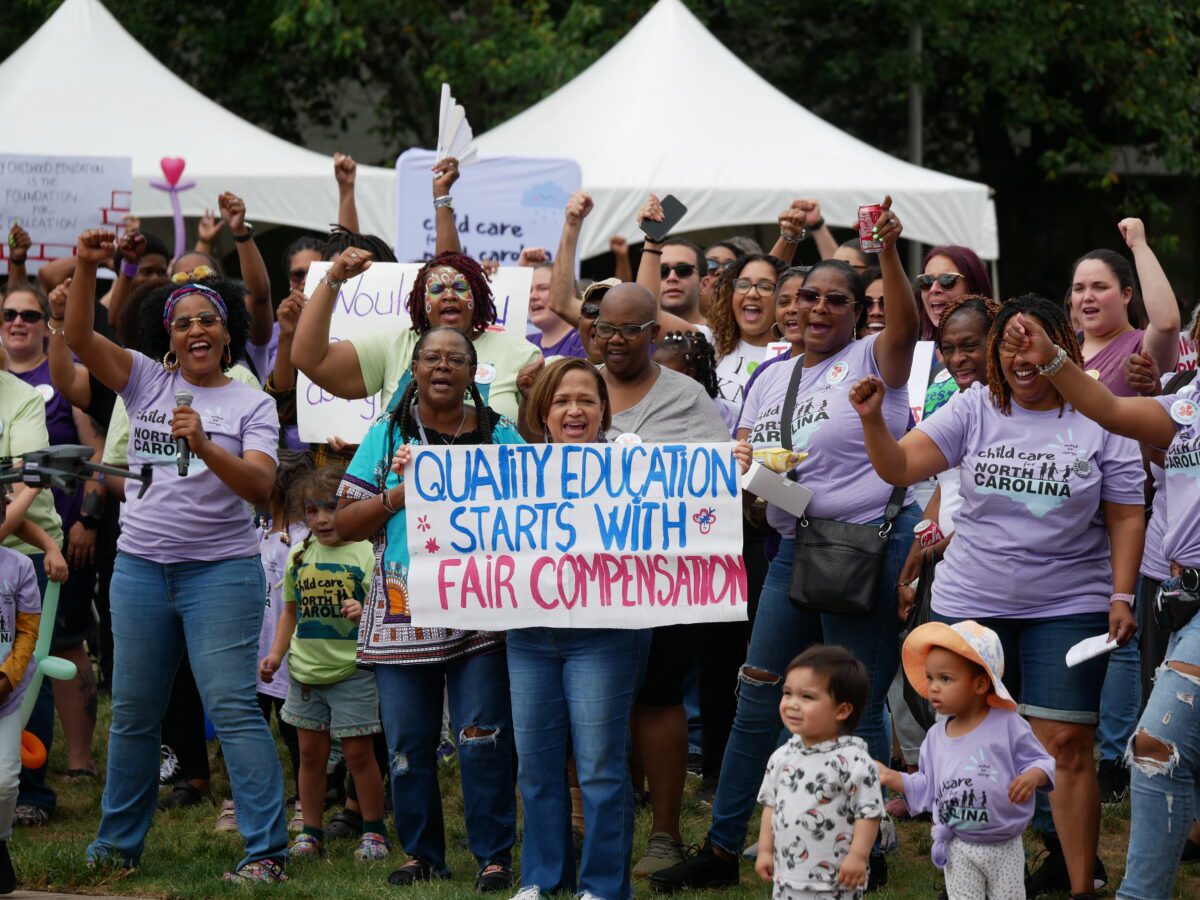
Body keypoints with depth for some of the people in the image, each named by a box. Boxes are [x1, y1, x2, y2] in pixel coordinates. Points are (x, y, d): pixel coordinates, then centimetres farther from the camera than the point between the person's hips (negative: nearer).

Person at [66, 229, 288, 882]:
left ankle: (266, 850, -8)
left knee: (233, 707, -9)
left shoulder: (252, 405, 1)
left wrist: (204, 446, -27)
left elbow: (261, 487, -13)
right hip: (140, 566, 4)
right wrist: (86, 268, -17)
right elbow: (79, 336, -3)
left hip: (221, 570, -3)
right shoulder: (147, 381, 8)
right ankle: (118, 841, 23)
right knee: (132, 712, 10)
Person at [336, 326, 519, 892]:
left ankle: (494, 856, 0)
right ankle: (421, 854, 17)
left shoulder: (500, 435, 9)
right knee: (407, 743, 4)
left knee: (483, 738, -7)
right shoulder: (387, 436, 10)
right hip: (403, 610, 2)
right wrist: (403, 492, -8)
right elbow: (347, 523, 6)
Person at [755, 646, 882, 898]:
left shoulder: (853, 761, -16)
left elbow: (869, 812, -14)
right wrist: (765, 850, 12)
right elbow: (771, 804, 15)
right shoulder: (782, 757, 5)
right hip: (787, 876, 7)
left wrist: (857, 856, -17)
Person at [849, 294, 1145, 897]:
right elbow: (898, 467, -5)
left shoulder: (1099, 422, -1)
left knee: (1066, 746, -5)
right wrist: (872, 419, -23)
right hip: (972, 602, 2)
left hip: (1067, 607, -2)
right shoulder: (974, 410, 2)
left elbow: (1125, 516, 2)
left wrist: (1122, 597, -6)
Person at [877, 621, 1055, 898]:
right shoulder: (936, 737, 4)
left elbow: (1041, 761, -7)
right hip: (959, 851, 3)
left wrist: (1033, 776, -28)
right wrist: (893, 778, 1)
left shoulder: (1008, 726, -10)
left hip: (1004, 847, -3)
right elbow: (927, 787, 12)